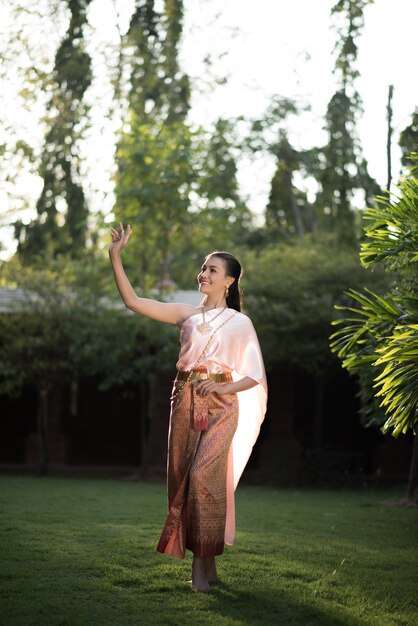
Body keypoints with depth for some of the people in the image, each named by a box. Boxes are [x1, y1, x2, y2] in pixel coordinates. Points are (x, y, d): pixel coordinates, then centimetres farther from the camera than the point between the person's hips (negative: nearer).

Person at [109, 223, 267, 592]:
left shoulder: (239, 322, 5)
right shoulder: (187, 315, 11)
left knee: (203, 475, -19)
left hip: (219, 405, -4)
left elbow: (255, 375, 4)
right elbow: (132, 301, 4)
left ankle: (203, 561, -10)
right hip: (185, 402, 4)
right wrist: (116, 256, -3)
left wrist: (226, 387, -15)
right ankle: (205, 562, 9)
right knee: (182, 477, 1)